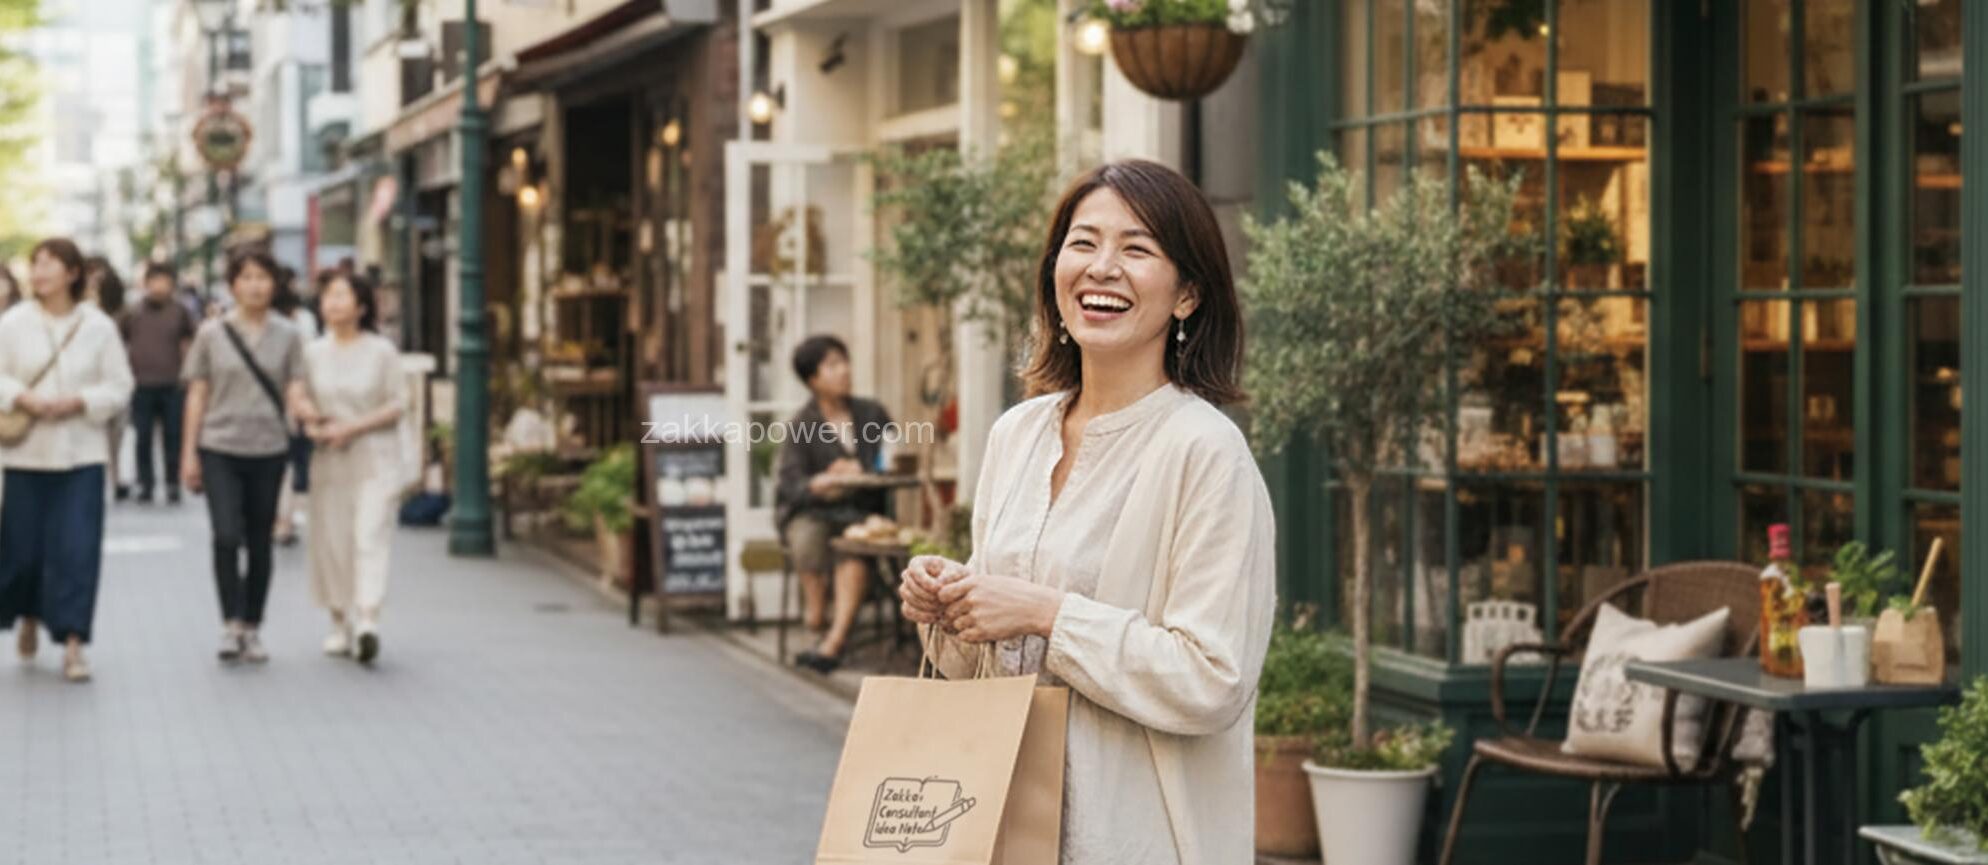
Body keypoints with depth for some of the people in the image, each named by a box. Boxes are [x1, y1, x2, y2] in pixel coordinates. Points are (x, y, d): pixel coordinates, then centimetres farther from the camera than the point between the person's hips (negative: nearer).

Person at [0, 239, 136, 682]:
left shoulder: (99, 326, -1)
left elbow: (120, 387, 1)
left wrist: (78, 402, -14)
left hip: (82, 452, -1)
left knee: (77, 549, -8)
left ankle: (73, 645, -4)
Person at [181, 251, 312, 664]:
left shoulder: (287, 336, 5)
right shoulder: (211, 334, 3)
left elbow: (294, 392, 1)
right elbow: (197, 394, 5)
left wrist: (307, 411, -23)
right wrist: (189, 452, 1)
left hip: (268, 449, 2)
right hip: (220, 448, -2)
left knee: (260, 543, 7)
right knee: (227, 536, -15)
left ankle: (252, 629, 18)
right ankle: (231, 625, -7)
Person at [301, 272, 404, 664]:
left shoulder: (381, 351, -1)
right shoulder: (313, 353, 8)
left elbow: (396, 405, -3)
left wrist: (352, 427, -14)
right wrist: (313, 427, -9)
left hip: (375, 458, -3)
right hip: (328, 460, 4)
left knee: (370, 536, -14)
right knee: (330, 540, 4)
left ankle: (367, 622, -24)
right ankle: (340, 624, 17)